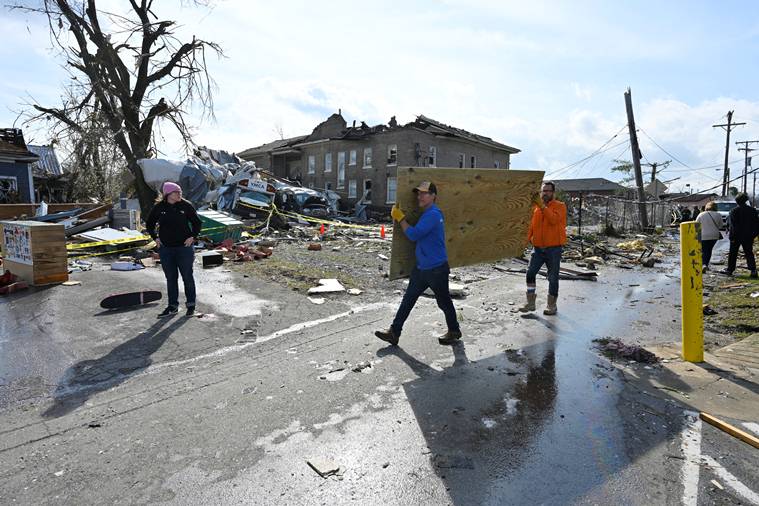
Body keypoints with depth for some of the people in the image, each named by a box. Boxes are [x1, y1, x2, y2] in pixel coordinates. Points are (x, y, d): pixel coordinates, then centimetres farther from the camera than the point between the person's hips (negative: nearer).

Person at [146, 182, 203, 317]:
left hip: (184, 247, -2)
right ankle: (173, 306, 21)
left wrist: (192, 236, -5)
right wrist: (155, 238, 6)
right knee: (170, 278, 10)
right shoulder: (159, 207, 0)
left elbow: (197, 222, 5)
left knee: (187, 277, 5)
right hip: (165, 249, 2)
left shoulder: (186, 205, -5)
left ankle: (191, 304, 18)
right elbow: (149, 223, 15)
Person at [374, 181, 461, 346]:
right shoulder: (426, 214, 10)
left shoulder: (433, 214, -21)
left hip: (436, 269, -9)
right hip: (421, 267, 9)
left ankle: (454, 332, 31)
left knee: (444, 302, 10)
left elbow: (413, 235, -25)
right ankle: (394, 332, 13)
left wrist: (400, 217, -15)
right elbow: (417, 234, 19)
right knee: (408, 299, 8)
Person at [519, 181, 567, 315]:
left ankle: (551, 305, 18)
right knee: (530, 272, -4)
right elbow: (532, 224, 10)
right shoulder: (536, 206, 7)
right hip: (538, 247, 4)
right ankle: (530, 303, 7)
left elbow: (554, 219, -24)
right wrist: (528, 238, -5)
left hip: (554, 248, -4)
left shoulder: (560, 206, -5)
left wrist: (543, 206, -28)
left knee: (553, 278, 5)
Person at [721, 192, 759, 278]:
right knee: (749, 253, 8)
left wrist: (731, 235, -9)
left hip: (737, 236, -3)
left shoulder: (734, 210, -10)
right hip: (748, 236, 3)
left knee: (733, 253, 5)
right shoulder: (752, 210, 3)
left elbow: (730, 224, -13)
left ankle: (730, 270, 9)